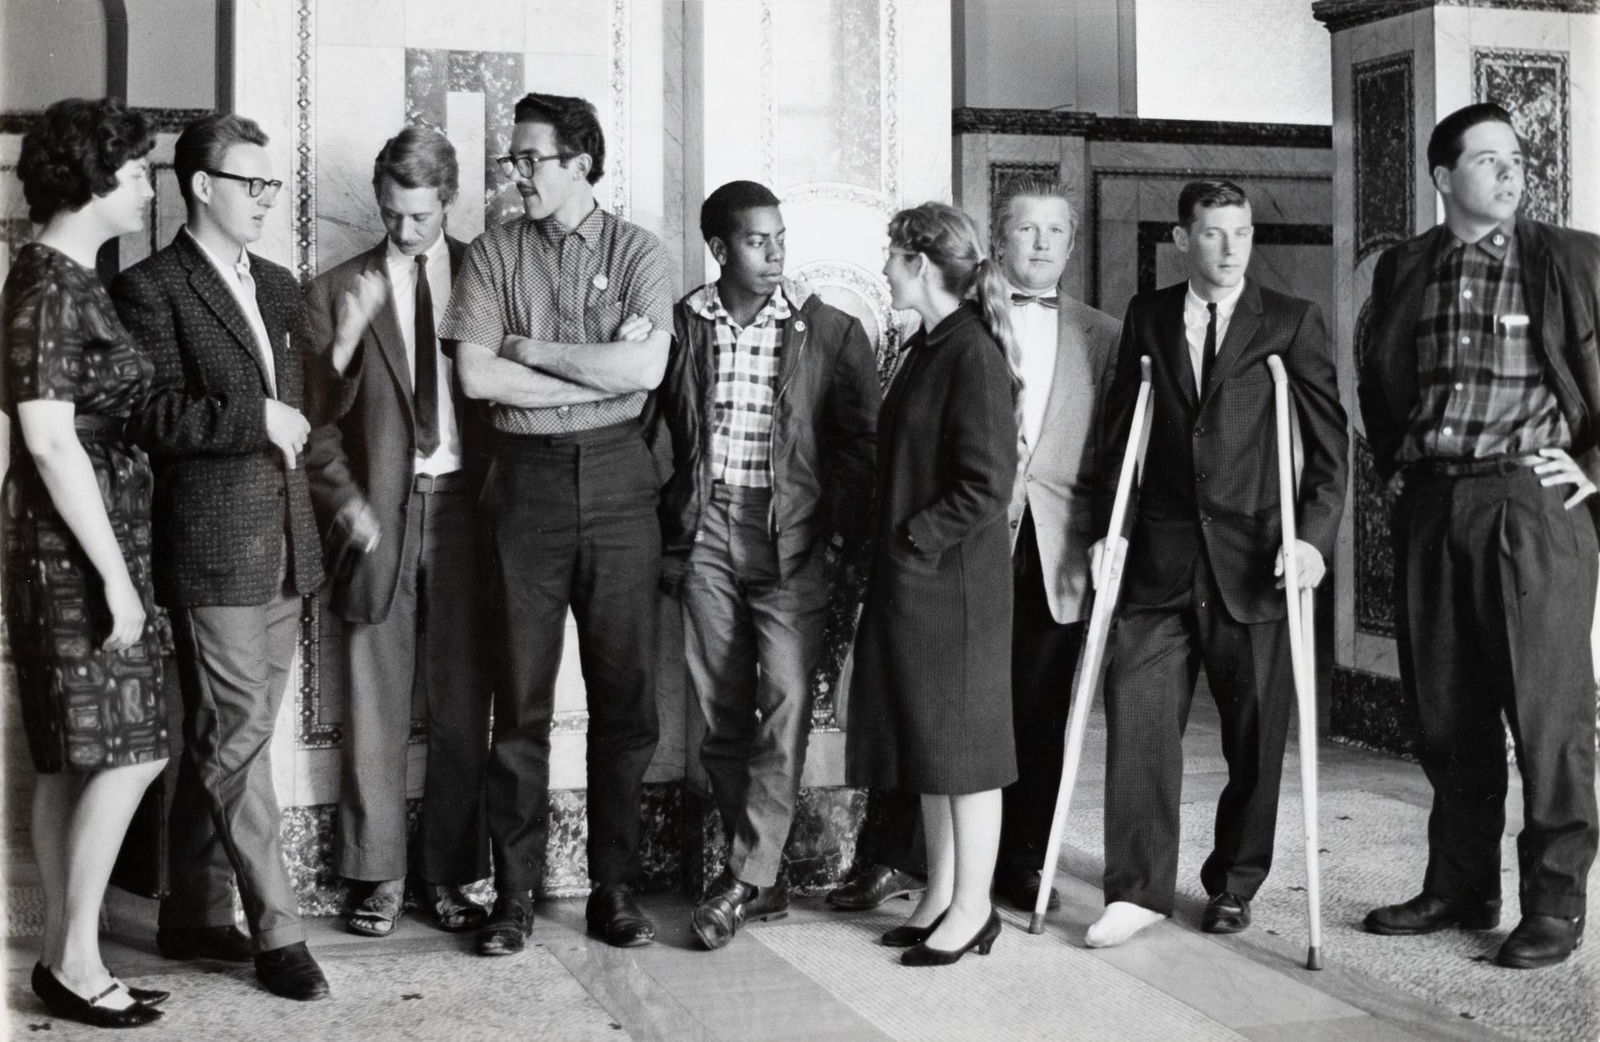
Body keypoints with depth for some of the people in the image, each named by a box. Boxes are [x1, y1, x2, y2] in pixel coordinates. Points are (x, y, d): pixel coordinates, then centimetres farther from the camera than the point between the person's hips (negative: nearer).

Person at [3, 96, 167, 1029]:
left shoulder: (78, 280, 14)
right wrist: (115, 574, -18)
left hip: (98, 535, 9)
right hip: (76, 543, -9)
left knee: (76, 758, 11)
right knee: (127, 752, -7)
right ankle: (76, 960, 2)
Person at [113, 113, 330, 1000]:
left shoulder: (278, 286, 17)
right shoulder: (150, 288, -6)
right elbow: (155, 415, -16)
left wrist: (293, 427, 9)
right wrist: (253, 417, -17)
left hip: (283, 543, 7)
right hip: (214, 546, -7)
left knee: (221, 739, 13)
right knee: (236, 737, -4)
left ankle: (193, 917, 23)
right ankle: (276, 932, 1)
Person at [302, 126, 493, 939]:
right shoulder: (338, 290, 6)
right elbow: (317, 419, 5)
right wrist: (346, 504, -11)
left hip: (465, 505, 0)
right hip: (380, 509, 0)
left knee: (462, 701, 4)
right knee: (376, 700, 2)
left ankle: (451, 873, 15)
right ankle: (378, 876, 12)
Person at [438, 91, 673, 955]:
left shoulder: (637, 252, 3)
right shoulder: (493, 255, 6)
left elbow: (646, 369, -10)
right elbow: (476, 377, -6)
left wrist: (530, 348, -7)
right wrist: (600, 369, -7)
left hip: (617, 479, 0)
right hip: (527, 481, 0)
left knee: (625, 694, 5)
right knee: (520, 697, 3)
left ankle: (615, 889, 16)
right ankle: (513, 893, 12)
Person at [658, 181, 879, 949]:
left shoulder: (831, 334, 0)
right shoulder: (679, 326, 5)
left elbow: (861, 444, 2)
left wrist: (842, 535, -6)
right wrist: (668, 526, 7)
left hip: (790, 538, -2)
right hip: (705, 533, 2)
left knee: (784, 707, -9)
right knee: (721, 715, 6)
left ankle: (743, 881, -1)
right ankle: (761, 878, 17)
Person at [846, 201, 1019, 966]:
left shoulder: (973, 355, -15)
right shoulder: (926, 348, 12)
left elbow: (987, 483, -20)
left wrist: (916, 540, -15)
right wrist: (891, 545, 11)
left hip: (953, 578, -9)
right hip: (910, 575, 9)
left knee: (963, 740, 1)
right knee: (924, 738, 14)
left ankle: (972, 908, 12)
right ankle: (942, 895, 24)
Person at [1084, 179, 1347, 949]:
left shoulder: (1292, 322, 2)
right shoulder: (1147, 317, 9)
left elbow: (1329, 442, 0)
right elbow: (1118, 432, 12)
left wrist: (1314, 535, -12)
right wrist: (1106, 528, 3)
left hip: (1254, 562, -1)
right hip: (1160, 560, 2)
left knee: (1255, 735, 6)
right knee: (1136, 715, -6)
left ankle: (1233, 885, 22)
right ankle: (1139, 888, 1)